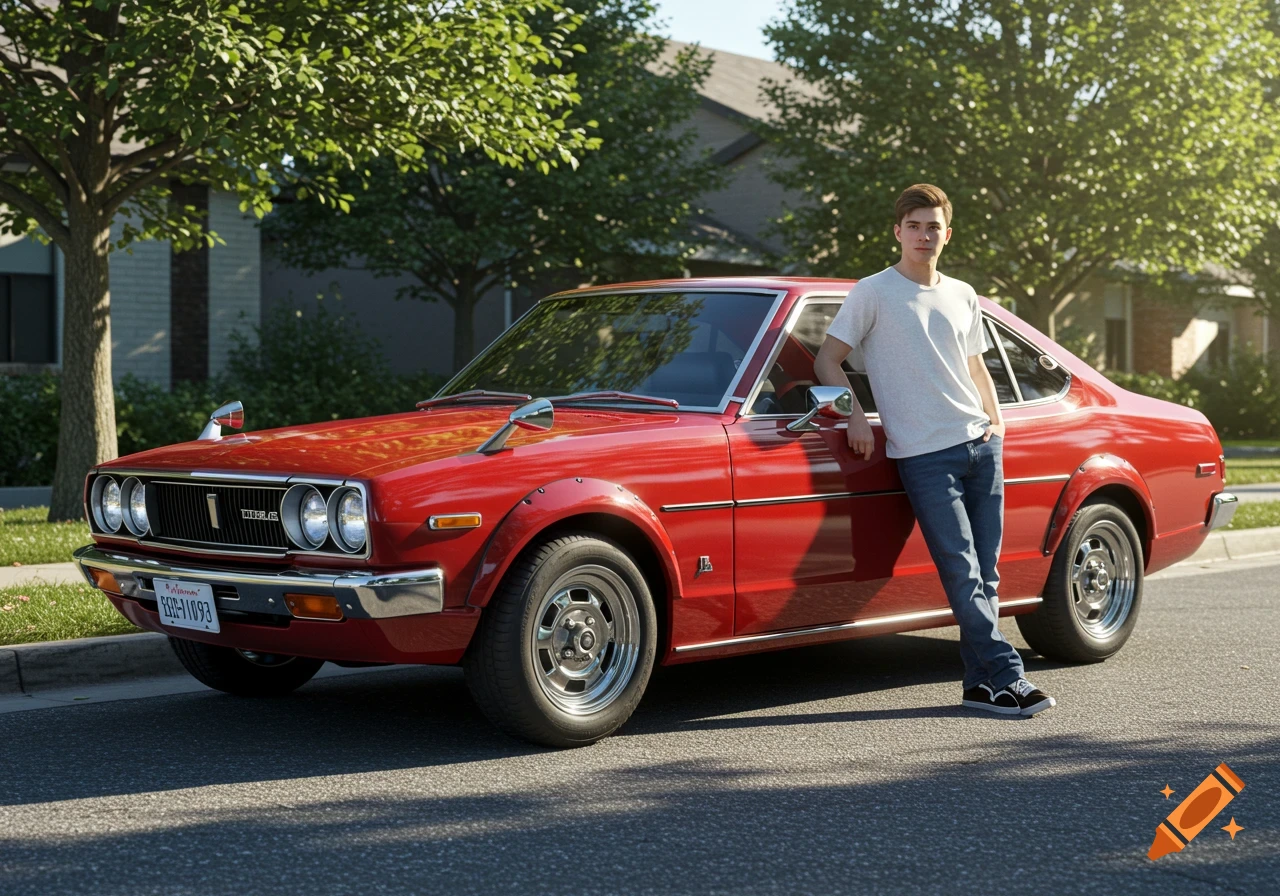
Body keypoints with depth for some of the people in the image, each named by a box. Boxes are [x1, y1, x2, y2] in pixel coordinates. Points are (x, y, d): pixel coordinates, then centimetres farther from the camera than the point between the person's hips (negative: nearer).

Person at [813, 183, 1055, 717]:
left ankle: (982, 684, 7)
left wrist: (996, 419, 12)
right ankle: (1006, 676, -9)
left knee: (984, 575, 3)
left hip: (979, 445, 5)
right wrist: (855, 416, -13)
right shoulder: (873, 293, 1)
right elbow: (827, 361, -1)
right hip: (924, 453, -5)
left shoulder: (962, 296, 16)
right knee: (962, 572, -10)